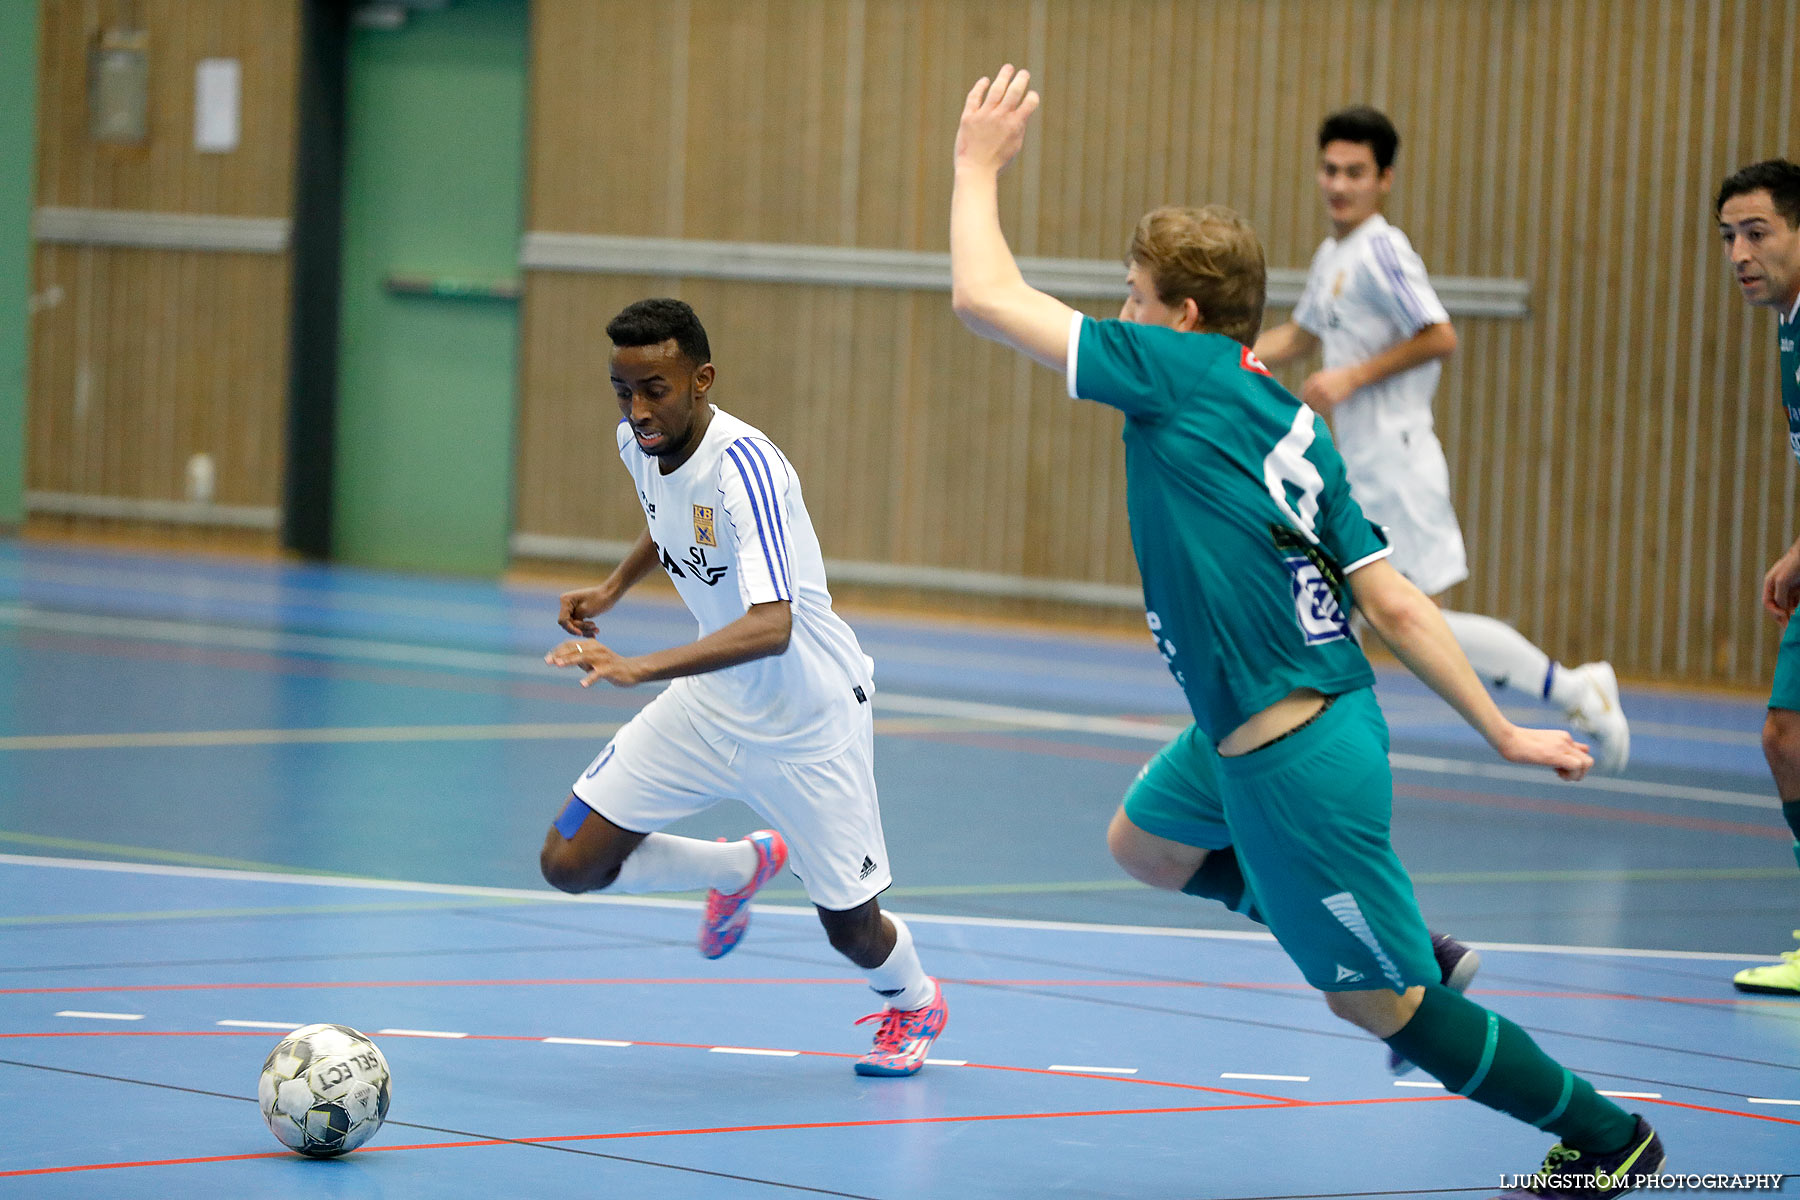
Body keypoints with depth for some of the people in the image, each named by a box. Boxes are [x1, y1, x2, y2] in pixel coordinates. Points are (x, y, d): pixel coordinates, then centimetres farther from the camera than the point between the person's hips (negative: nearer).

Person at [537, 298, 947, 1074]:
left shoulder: (743, 465, -32)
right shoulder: (638, 442, -8)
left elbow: (771, 626, -44)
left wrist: (638, 669, -52)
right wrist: (614, 587, 5)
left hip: (808, 720, -7)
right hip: (712, 703, 7)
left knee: (851, 929, 4)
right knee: (571, 863, -5)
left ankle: (914, 1003, 42)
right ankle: (743, 867, 23)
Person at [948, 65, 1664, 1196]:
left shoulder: (1186, 370, -15)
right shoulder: (1290, 420, 8)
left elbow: (987, 297, -13)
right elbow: (1395, 603, 6)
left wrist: (980, 164, 1)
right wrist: (1502, 730, 9)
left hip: (1294, 763, -9)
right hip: (1270, 733, 9)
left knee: (1377, 1007, 5)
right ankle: (1409, 957, 32)